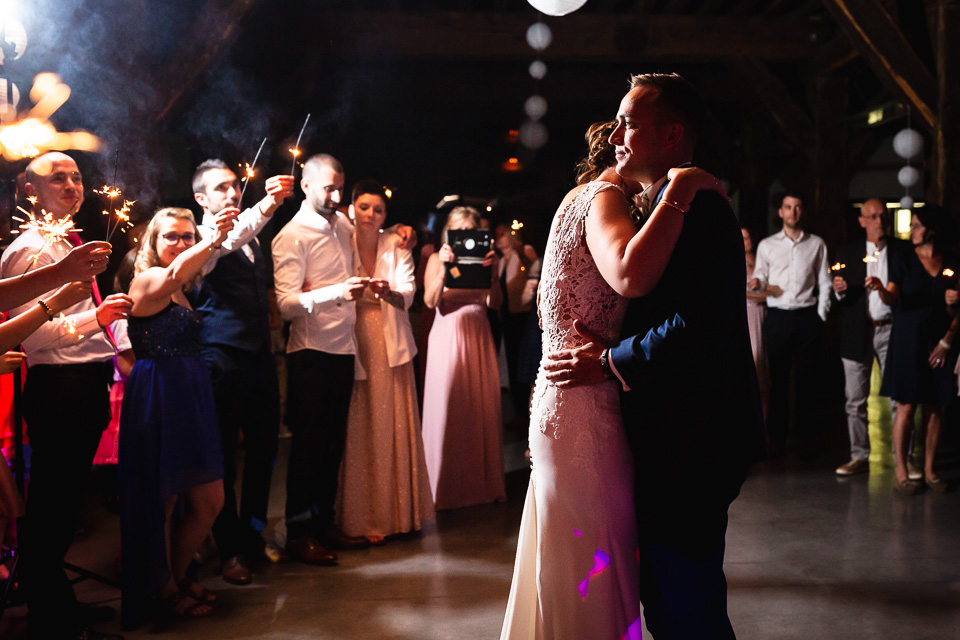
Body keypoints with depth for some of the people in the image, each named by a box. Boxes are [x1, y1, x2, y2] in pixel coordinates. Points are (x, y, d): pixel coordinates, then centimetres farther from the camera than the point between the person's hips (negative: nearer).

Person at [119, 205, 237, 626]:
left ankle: (177, 575, 30)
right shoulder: (147, 280, -10)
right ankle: (164, 588, 26)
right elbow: (176, 274, -32)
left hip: (191, 398, 8)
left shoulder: (183, 292, 18)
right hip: (156, 400, -8)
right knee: (163, 503, 6)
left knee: (210, 502, 8)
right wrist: (214, 242, -46)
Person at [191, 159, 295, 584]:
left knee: (263, 450, 13)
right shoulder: (202, 238, -7)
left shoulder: (251, 238, 16)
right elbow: (227, 241, -30)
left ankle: (253, 533, 29)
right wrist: (268, 203, -45)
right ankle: (229, 550, 14)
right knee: (223, 456, 2)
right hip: (223, 359, -7)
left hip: (260, 356, 7)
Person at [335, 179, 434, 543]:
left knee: (396, 427, 2)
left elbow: (407, 296, -9)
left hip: (391, 347, 2)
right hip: (354, 346, -1)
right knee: (359, 431, -3)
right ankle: (363, 519, 6)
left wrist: (388, 293, -29)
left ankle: (401, 512, 15)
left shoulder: (396, 246, 4)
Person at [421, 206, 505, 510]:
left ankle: (483, 482, 16)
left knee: (482, 408, 3)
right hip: (448, 337, -2)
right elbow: (430, 301, -9)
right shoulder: (438, 259, 5)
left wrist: (493, 272, -16)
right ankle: (447, 487, 10)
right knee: (447, 409, -1)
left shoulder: (482, 257, 10)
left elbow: (494, 302, -1)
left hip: (478, 337, 2)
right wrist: (444, 268, -21)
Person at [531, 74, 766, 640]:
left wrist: (609, 363, -17)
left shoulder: (696, 206, -18)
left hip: (691, 441, -10)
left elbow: (697, 327, -27)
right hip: (675, 440, 10)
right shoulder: (665, 207, 16)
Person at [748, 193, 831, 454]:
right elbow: (760, 276, 8)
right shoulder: (767, 245, 10)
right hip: (778, 315, 0)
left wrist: (821, 315, 3)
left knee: (806, 378, 3)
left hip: (807, 316, 0)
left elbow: (824, 283, 10)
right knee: (778, 377, 1)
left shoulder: (816, 244, 10)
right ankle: (776, 438, 8)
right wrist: (756, 282, -15)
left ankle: (805, 436, 12)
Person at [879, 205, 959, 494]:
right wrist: (881, 289, -33)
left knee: (935, 408, 4)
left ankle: (929, 470, 15)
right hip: (908, 340, -2)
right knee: (907, 406, -4)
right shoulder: (904, 260, 1)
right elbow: (892, 299, -11)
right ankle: (901, 473, 2)